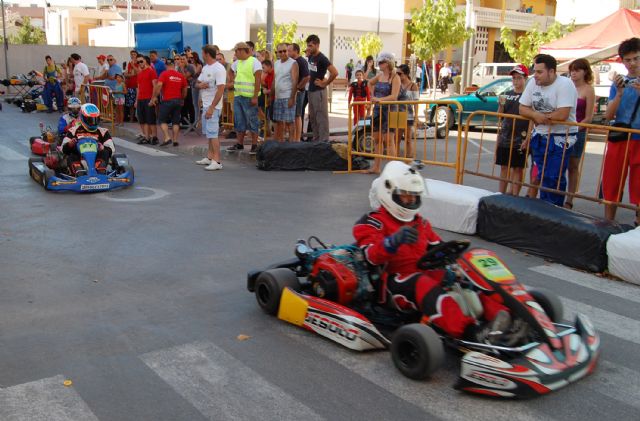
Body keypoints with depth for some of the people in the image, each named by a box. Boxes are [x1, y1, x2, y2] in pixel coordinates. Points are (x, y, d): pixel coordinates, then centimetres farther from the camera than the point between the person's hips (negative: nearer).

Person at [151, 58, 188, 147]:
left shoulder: (164, 74, -5)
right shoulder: (181, 75, 8)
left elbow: (159, 85, -17)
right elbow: (184, 90, 14)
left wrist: (154, 97, -10)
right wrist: (182, 99, 29)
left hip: (167, 100, -4)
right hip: (178, 100, 4)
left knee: (162, 120, 6)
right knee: (176, 121, 9)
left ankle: (167, 138, -8)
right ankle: (175, 140, 7)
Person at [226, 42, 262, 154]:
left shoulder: (254, 62, -9)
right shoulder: (237, 63, 13)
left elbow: (258, 80, -15)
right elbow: (231, 72, 34)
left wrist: (255, 97, -20)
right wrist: (231, 81, 17)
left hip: (249, 97, -7)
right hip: (237, 96, 7)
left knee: (252, 122, -2)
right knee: (239, 121, 12)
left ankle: (254, 145, 4)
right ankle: (239, 144, 20)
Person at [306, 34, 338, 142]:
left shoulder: (322, 59, -14)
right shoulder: (310, 57, 11)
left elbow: (334, 72, -25)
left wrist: (325, 83, -17)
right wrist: (310, 78, 13)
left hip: (319, 91, -9)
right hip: (311, 90, 9)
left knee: (321, 118, -5)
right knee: (312, 118, 14)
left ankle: (324, 141, -2)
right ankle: (316, 140, 24)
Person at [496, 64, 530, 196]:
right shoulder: (507, 95, 10)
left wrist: (527, 136, -14)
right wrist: (501, 104, -6)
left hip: (520, 139, -4)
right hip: (505, 137, 4)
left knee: (518, 169, 2)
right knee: (504, 167, 10)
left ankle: (514, 197, 7)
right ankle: (501, 195, 18)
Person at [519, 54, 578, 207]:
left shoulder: (565, 84, -17)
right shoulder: (533, 84, 4)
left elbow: (562, 114, -25)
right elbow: (523, 109, 6)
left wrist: (540, 116, -10)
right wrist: (536, 115, -16)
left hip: (560, 138, -6)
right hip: (539, 136, 6)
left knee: (554, 177, -9)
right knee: (542, 175, 10)